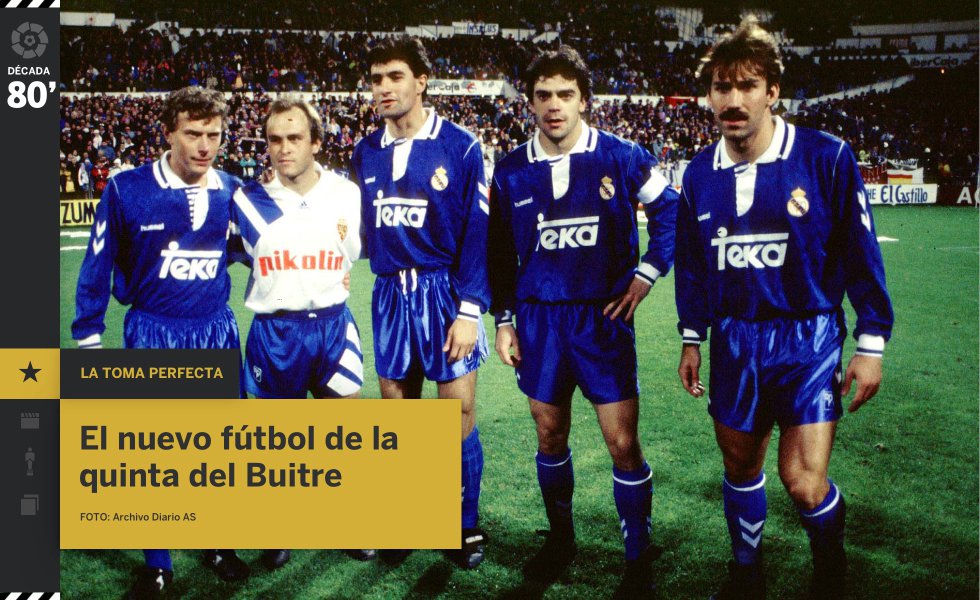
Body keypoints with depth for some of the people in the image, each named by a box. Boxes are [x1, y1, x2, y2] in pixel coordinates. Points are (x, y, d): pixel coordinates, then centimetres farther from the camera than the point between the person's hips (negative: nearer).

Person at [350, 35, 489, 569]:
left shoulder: (458, 146, -7)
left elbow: (477, 231, -9)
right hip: (390, 295, 4)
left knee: (458, 412, 0)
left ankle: (466, 526, 17)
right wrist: (385, 271, 2)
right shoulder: (366, 153, 6)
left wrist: (470, 309, -12)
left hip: (445, 291, -4)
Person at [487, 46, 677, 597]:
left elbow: (670, 212, 7)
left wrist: (647, 272, -1)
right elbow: (501, 252, 11)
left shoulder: (623, 158, -6)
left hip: (603, 318, -2)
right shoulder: (513, 171, 2)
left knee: (623, 444, -3)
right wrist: (503, 319, 9)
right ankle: (560, 539, 33)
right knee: (551, 438, 13)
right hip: (538, 321, 3)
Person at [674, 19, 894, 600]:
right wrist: (692, 339, 14)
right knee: (740, 466, 15)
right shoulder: (700, 172, 1)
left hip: (808, 339, -4)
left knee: (804, 483, -8)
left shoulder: (825, 156, -12)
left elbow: (861, 252, -7)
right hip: (734, 343, 4)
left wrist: (872, 342, -6)